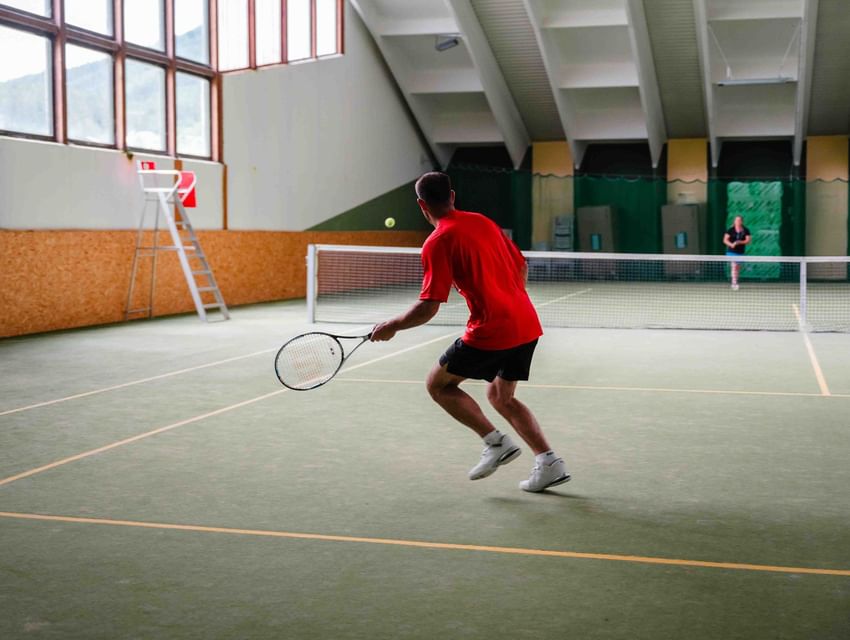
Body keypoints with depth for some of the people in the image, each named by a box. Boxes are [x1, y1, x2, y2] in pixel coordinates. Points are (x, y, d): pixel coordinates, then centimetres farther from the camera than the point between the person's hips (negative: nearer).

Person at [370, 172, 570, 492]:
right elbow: (521, 266, 19)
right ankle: (549, 462, 12)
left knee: (438, 383, 11)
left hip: (490, 333, -8)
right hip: (527, 325, 8)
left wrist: (390, 327, 1)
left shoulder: (437, 242, -9)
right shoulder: (483, 221, 13)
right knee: (500, 397, 23)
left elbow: (428, 307, -13)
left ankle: (496, 442, 1)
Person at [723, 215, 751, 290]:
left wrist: (739, 242, -22)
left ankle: (735, 283, 19)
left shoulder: (746, 230, 2)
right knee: (734, 265, -16)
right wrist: (731, 244, -26)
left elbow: (748, 240, -5)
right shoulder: (730, 230, -3)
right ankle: (734, 283, -20)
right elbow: (725, 240, -6)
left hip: (740, 252, 3)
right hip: (732, 251, -3)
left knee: (738, 267, 8)